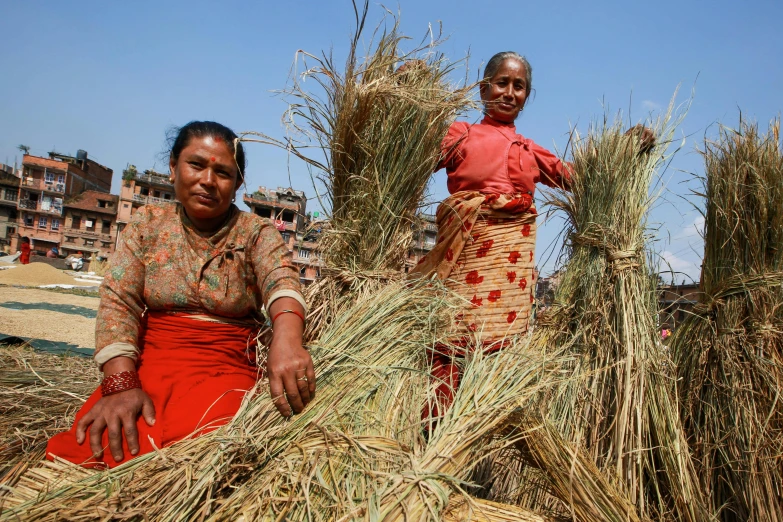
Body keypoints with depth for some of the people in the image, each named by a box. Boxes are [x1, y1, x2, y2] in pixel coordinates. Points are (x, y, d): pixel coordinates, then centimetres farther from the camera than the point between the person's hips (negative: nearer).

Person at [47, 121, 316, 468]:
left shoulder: (255, 232, 0)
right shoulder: (148, 223, 8)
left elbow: (282, 281, -21)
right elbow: (118, 300, -2)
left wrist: (286, 338, -45)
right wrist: (120, 381, -18)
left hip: (225, 368, -2)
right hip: (149, 362, 3)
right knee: (86, 453, -23)